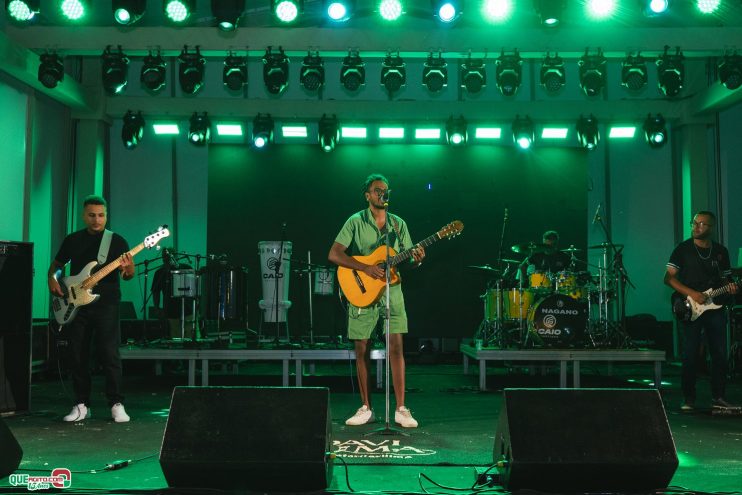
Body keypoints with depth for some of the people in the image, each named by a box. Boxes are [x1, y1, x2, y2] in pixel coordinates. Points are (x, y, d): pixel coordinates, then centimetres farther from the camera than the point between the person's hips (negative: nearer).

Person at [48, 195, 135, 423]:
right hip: (75, 304, 3)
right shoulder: (72, 240, 11)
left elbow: (127, 276, 0)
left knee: (109, 353, -9)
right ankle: (82, 405, 16)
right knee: (76, 355, 5)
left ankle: (116, 404, 0)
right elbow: (56, 265, 22)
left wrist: (128, 269, -23)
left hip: (105, 303, -3)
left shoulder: (117, 241, 3)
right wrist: (52, 279, 1)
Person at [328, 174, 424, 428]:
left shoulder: (398, 224, 10)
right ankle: (366, 408, 14)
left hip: (392, 291, 2)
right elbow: (333, 254, -10)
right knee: (362, 350, 3)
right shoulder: (356, 222, -1)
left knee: (396, 346, -6)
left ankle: (401, 409, -1)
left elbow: (408, 259, 12)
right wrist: (366, 268, -20)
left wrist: (416, 258, -13)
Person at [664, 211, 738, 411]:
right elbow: (669, 278, -3)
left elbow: (725, 279, 18)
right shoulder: (683, 249, 1)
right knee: (690, 355, -3)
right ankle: (688, 399, 5)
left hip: (715, 307, 3)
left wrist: (730, 287, -6)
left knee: (720, 354, 4)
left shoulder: (721, 251, 11)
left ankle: (718, 397, 16)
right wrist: (691, 293, -14)